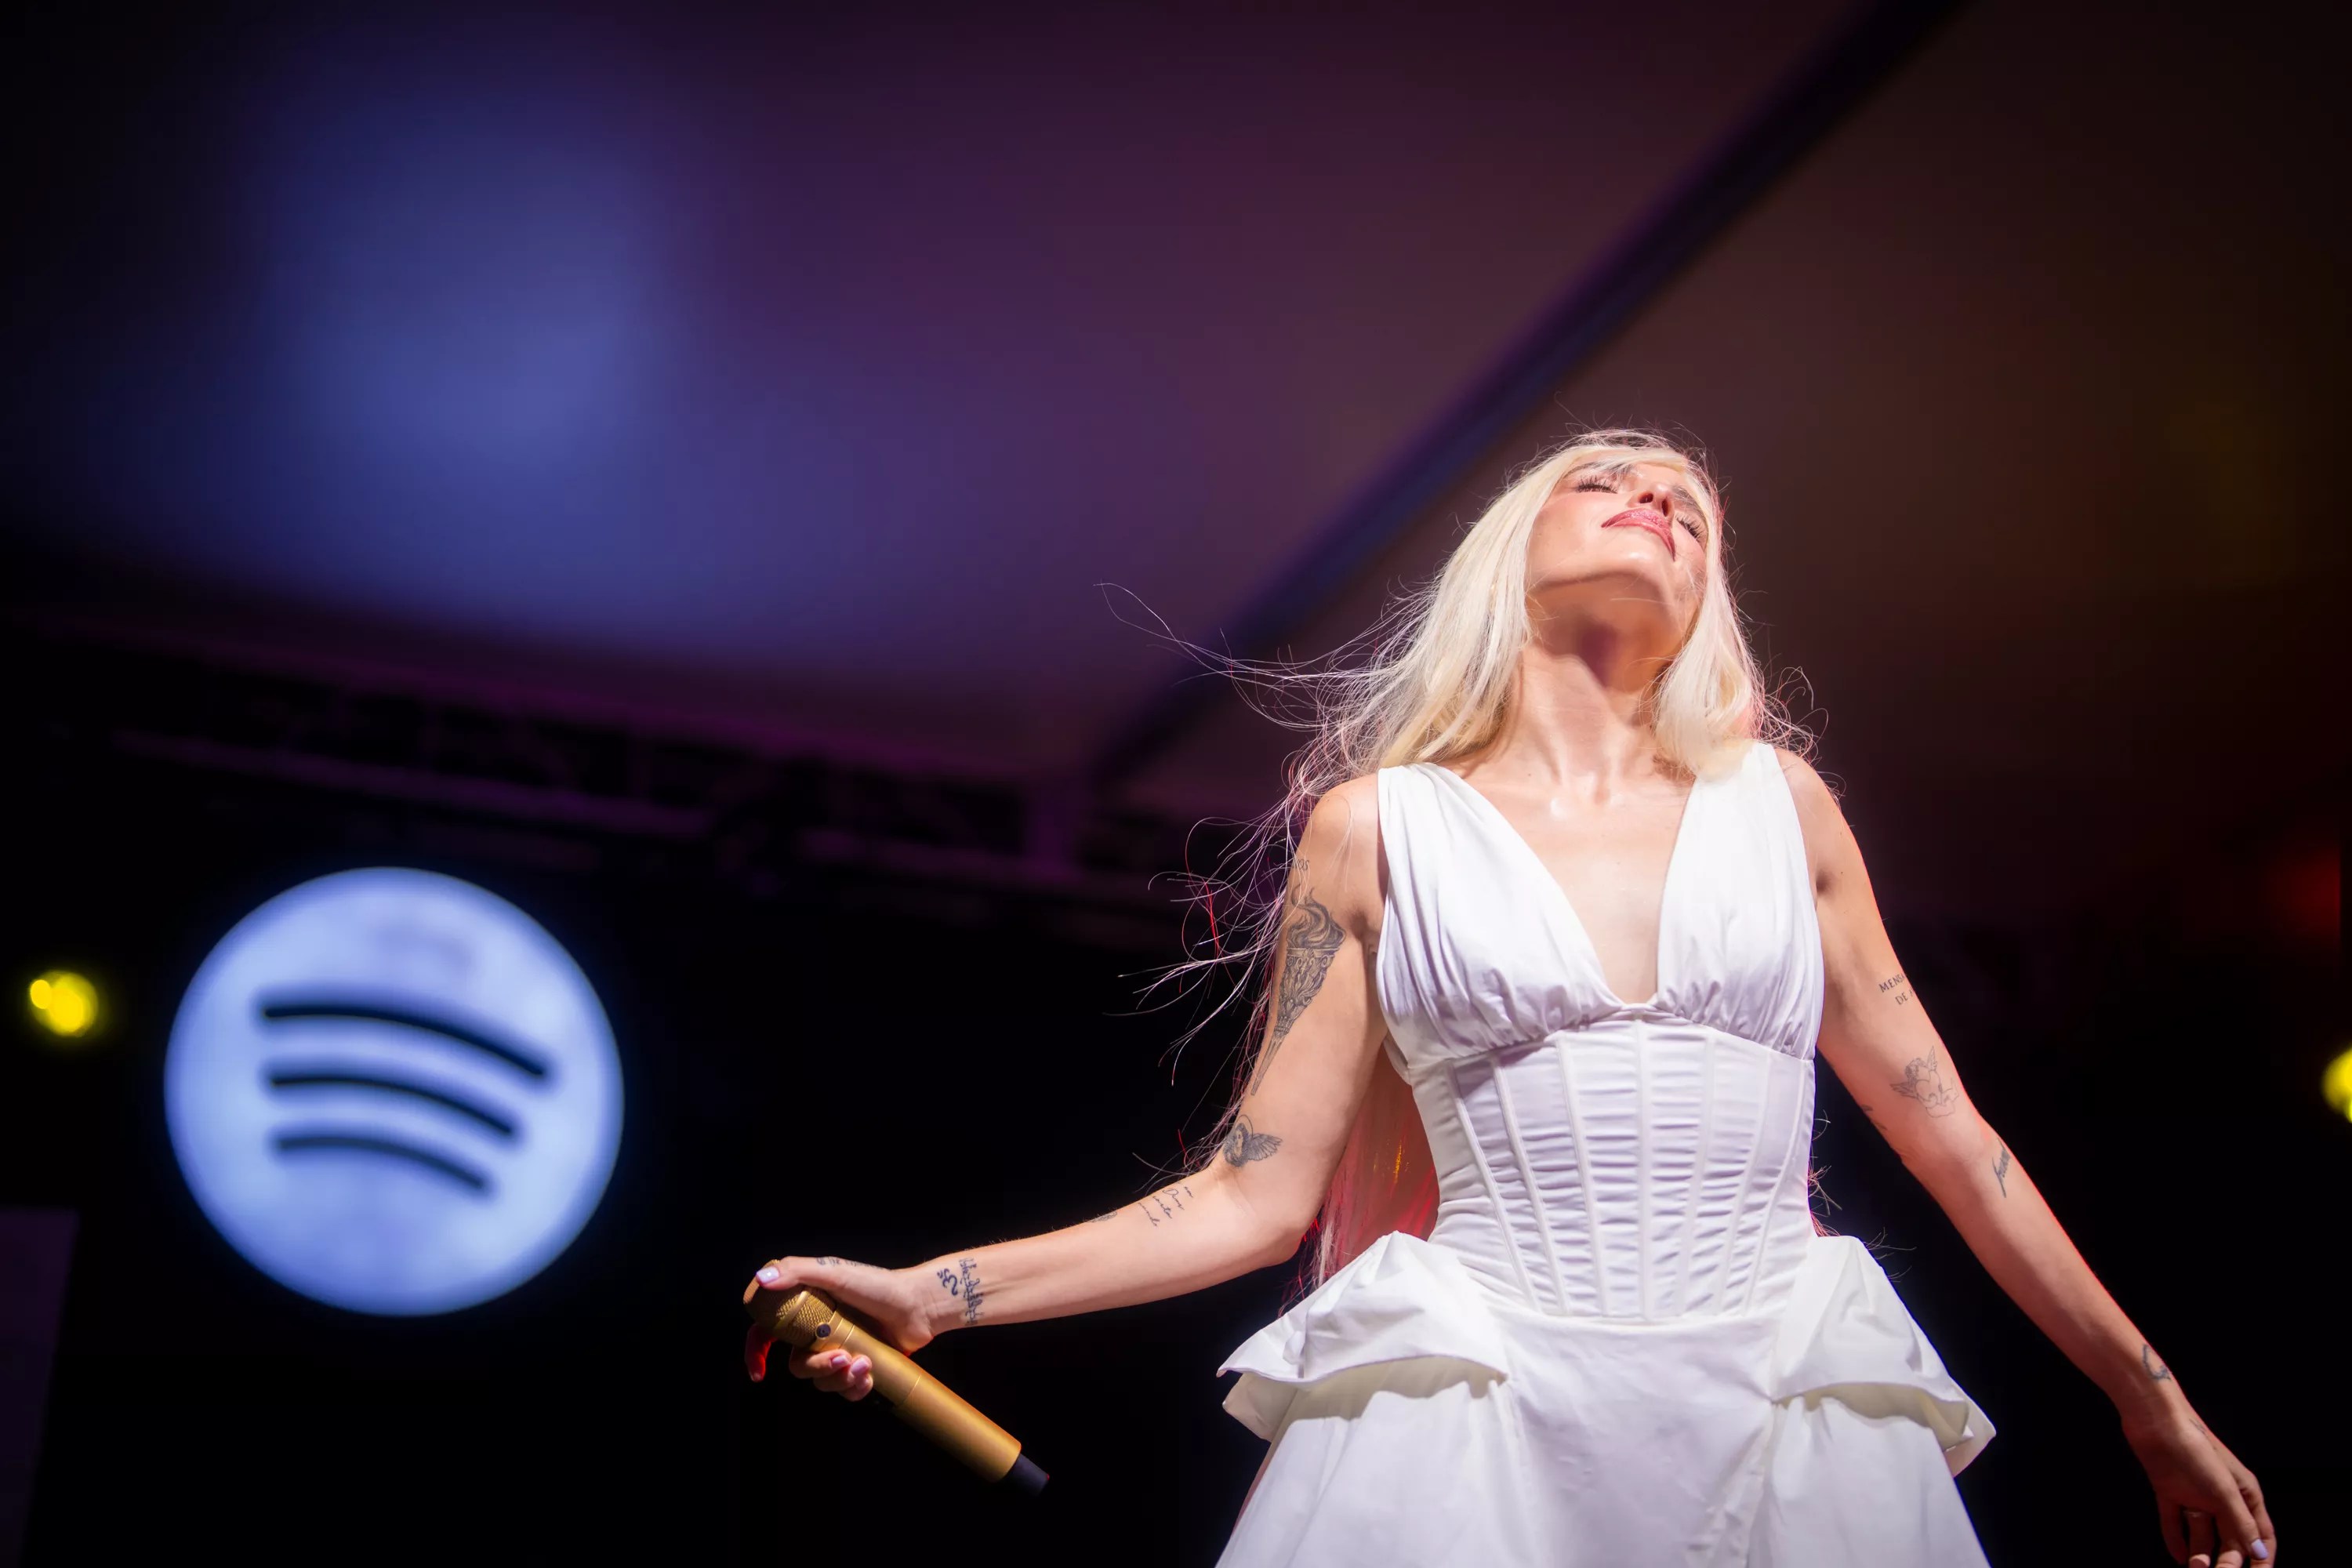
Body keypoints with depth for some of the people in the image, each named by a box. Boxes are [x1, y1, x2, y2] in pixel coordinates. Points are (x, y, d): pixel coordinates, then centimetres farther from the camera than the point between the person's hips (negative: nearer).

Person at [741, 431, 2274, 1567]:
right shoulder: (1376, 827, 7)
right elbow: (1259, 1192, 4)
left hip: (1795, 1416, 2)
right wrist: (939, 1292, -4)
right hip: (1485, 1404, -2)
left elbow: (1948, 1135, 17)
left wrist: (2153, 1399, 20)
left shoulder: (1780, 803, 12)